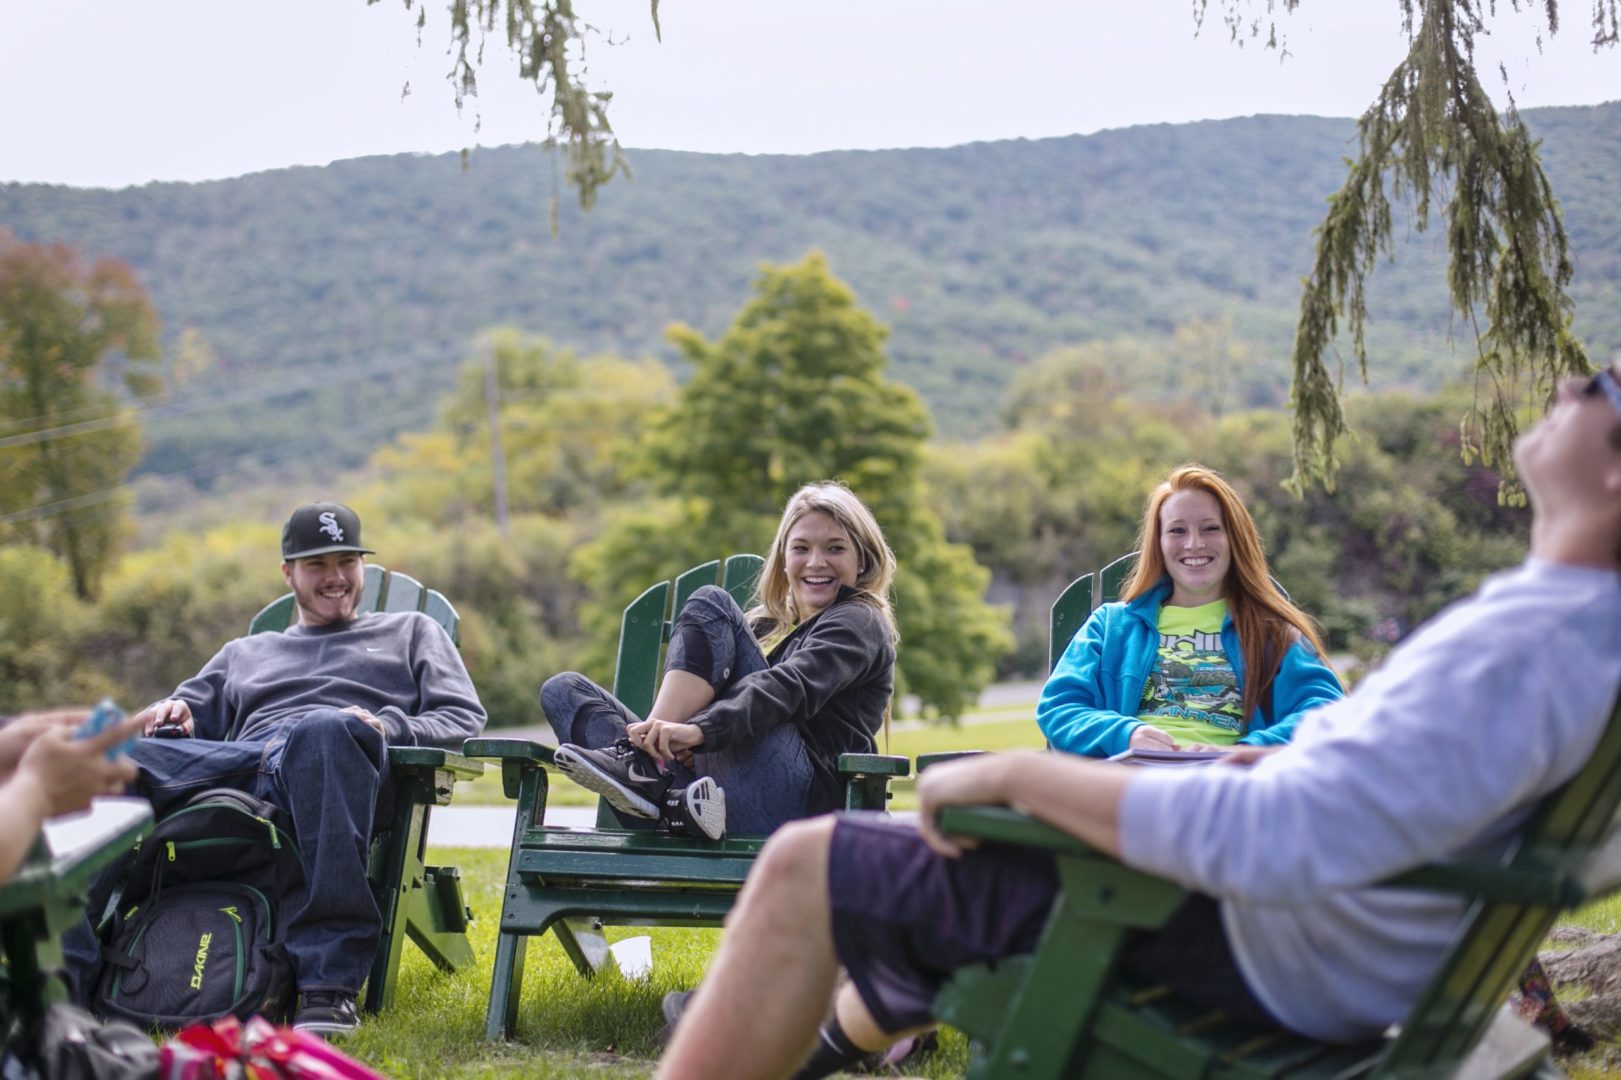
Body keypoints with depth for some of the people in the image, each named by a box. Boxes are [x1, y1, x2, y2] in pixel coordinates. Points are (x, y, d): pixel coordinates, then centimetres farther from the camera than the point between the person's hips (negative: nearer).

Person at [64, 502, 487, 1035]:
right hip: (233, 764, 3)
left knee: (327, 729, -43)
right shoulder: (244, 653, 40)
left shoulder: (410, 631, 31)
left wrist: (386, 726, -3)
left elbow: (463, 718, 18)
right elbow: (191, 711, 31)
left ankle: (328, 983, -49)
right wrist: (170, 710, 5)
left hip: (330, 765, -3)